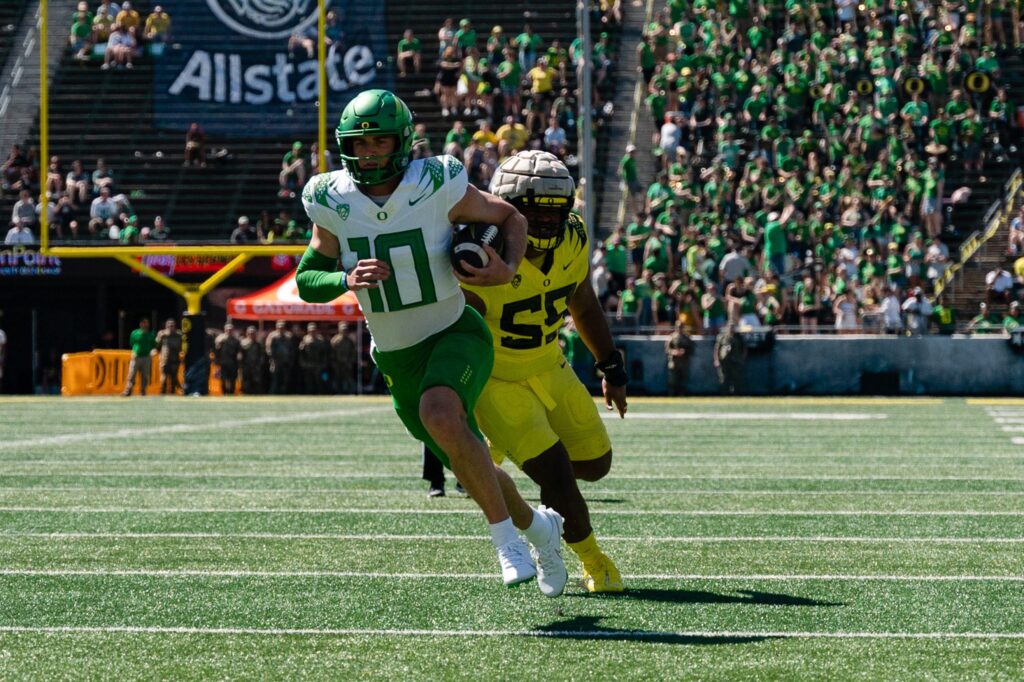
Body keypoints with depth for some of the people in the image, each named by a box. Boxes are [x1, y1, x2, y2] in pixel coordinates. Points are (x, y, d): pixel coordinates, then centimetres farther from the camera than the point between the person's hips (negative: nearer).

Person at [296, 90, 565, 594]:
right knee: (468, 467, 13)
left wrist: (508, 268, -20)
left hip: (455, 335, -4)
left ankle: (504, 534, -20)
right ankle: (538, 527, 43)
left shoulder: (439, 188, -16)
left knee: (439, 415, -35)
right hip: (396, 358, 4)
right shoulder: (333, 203, -8)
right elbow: (306, 283, -1)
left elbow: (510, 219, -1)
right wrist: (346, 280, -22)